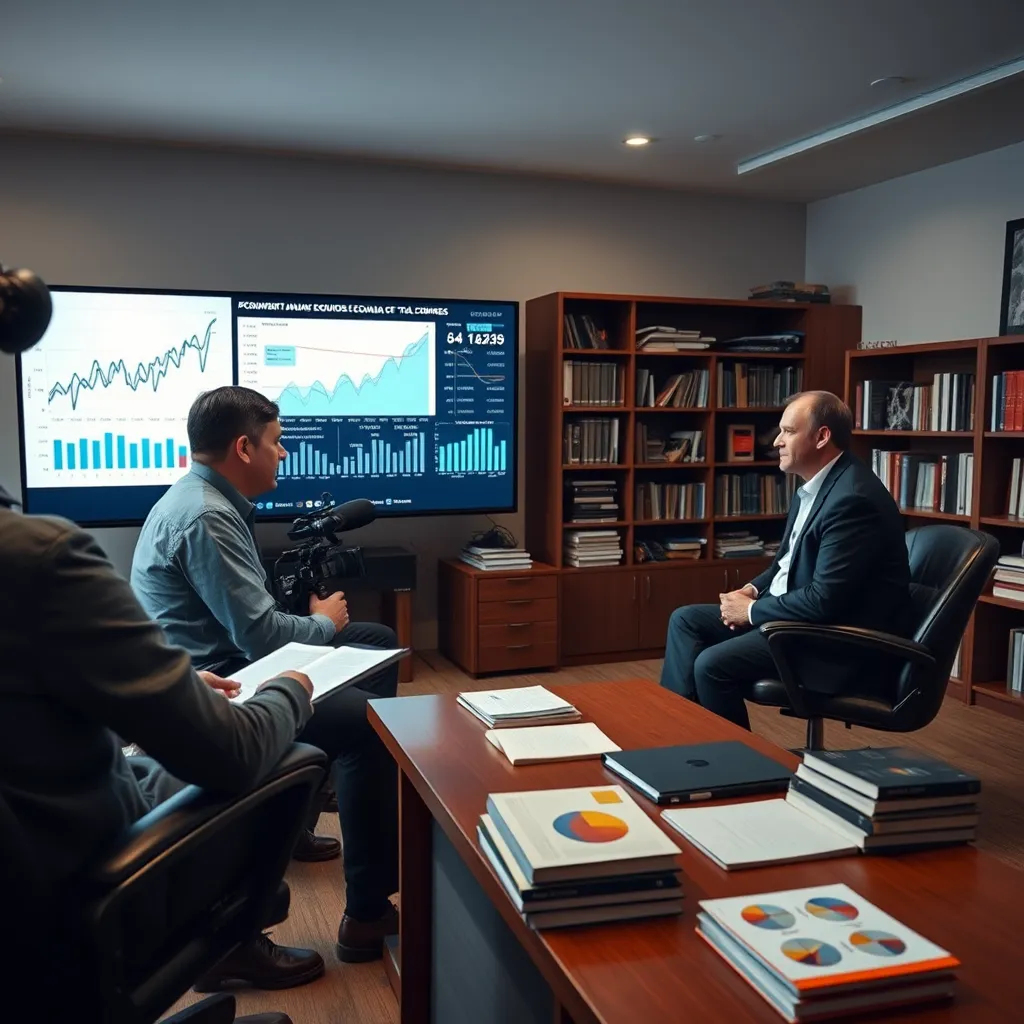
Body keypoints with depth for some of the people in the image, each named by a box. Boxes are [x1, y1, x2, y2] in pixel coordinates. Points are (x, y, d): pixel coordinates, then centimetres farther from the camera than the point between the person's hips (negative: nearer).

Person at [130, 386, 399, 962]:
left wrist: (311, 616, 2)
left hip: (226, 662, 11)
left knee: (377, 642, 13)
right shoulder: (204, 517, -22)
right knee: (370, 722, -24)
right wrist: (324, 623, -4)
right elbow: (260, 635, -24)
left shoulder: (210, 500, 11)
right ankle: (369, 913, -15)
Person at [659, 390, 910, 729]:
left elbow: (824, 600, -27)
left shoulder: (853, 498, -24)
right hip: (794, 611, 10)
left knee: (712, 664, -22)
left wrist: (752, 610, -15)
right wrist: (753, 590, 2)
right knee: (685, 620, 4)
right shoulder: (815, 485, 8)